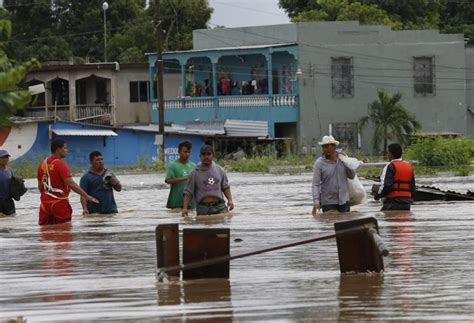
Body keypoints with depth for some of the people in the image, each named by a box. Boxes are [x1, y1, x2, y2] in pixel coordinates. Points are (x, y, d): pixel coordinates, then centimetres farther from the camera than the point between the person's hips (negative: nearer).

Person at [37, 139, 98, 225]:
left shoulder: (43, 164, 9)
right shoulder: (60, 164, -12)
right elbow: (71, 183, -21)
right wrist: (87, 196, -22)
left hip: (45, 203, 7)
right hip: (59, 203, -7)